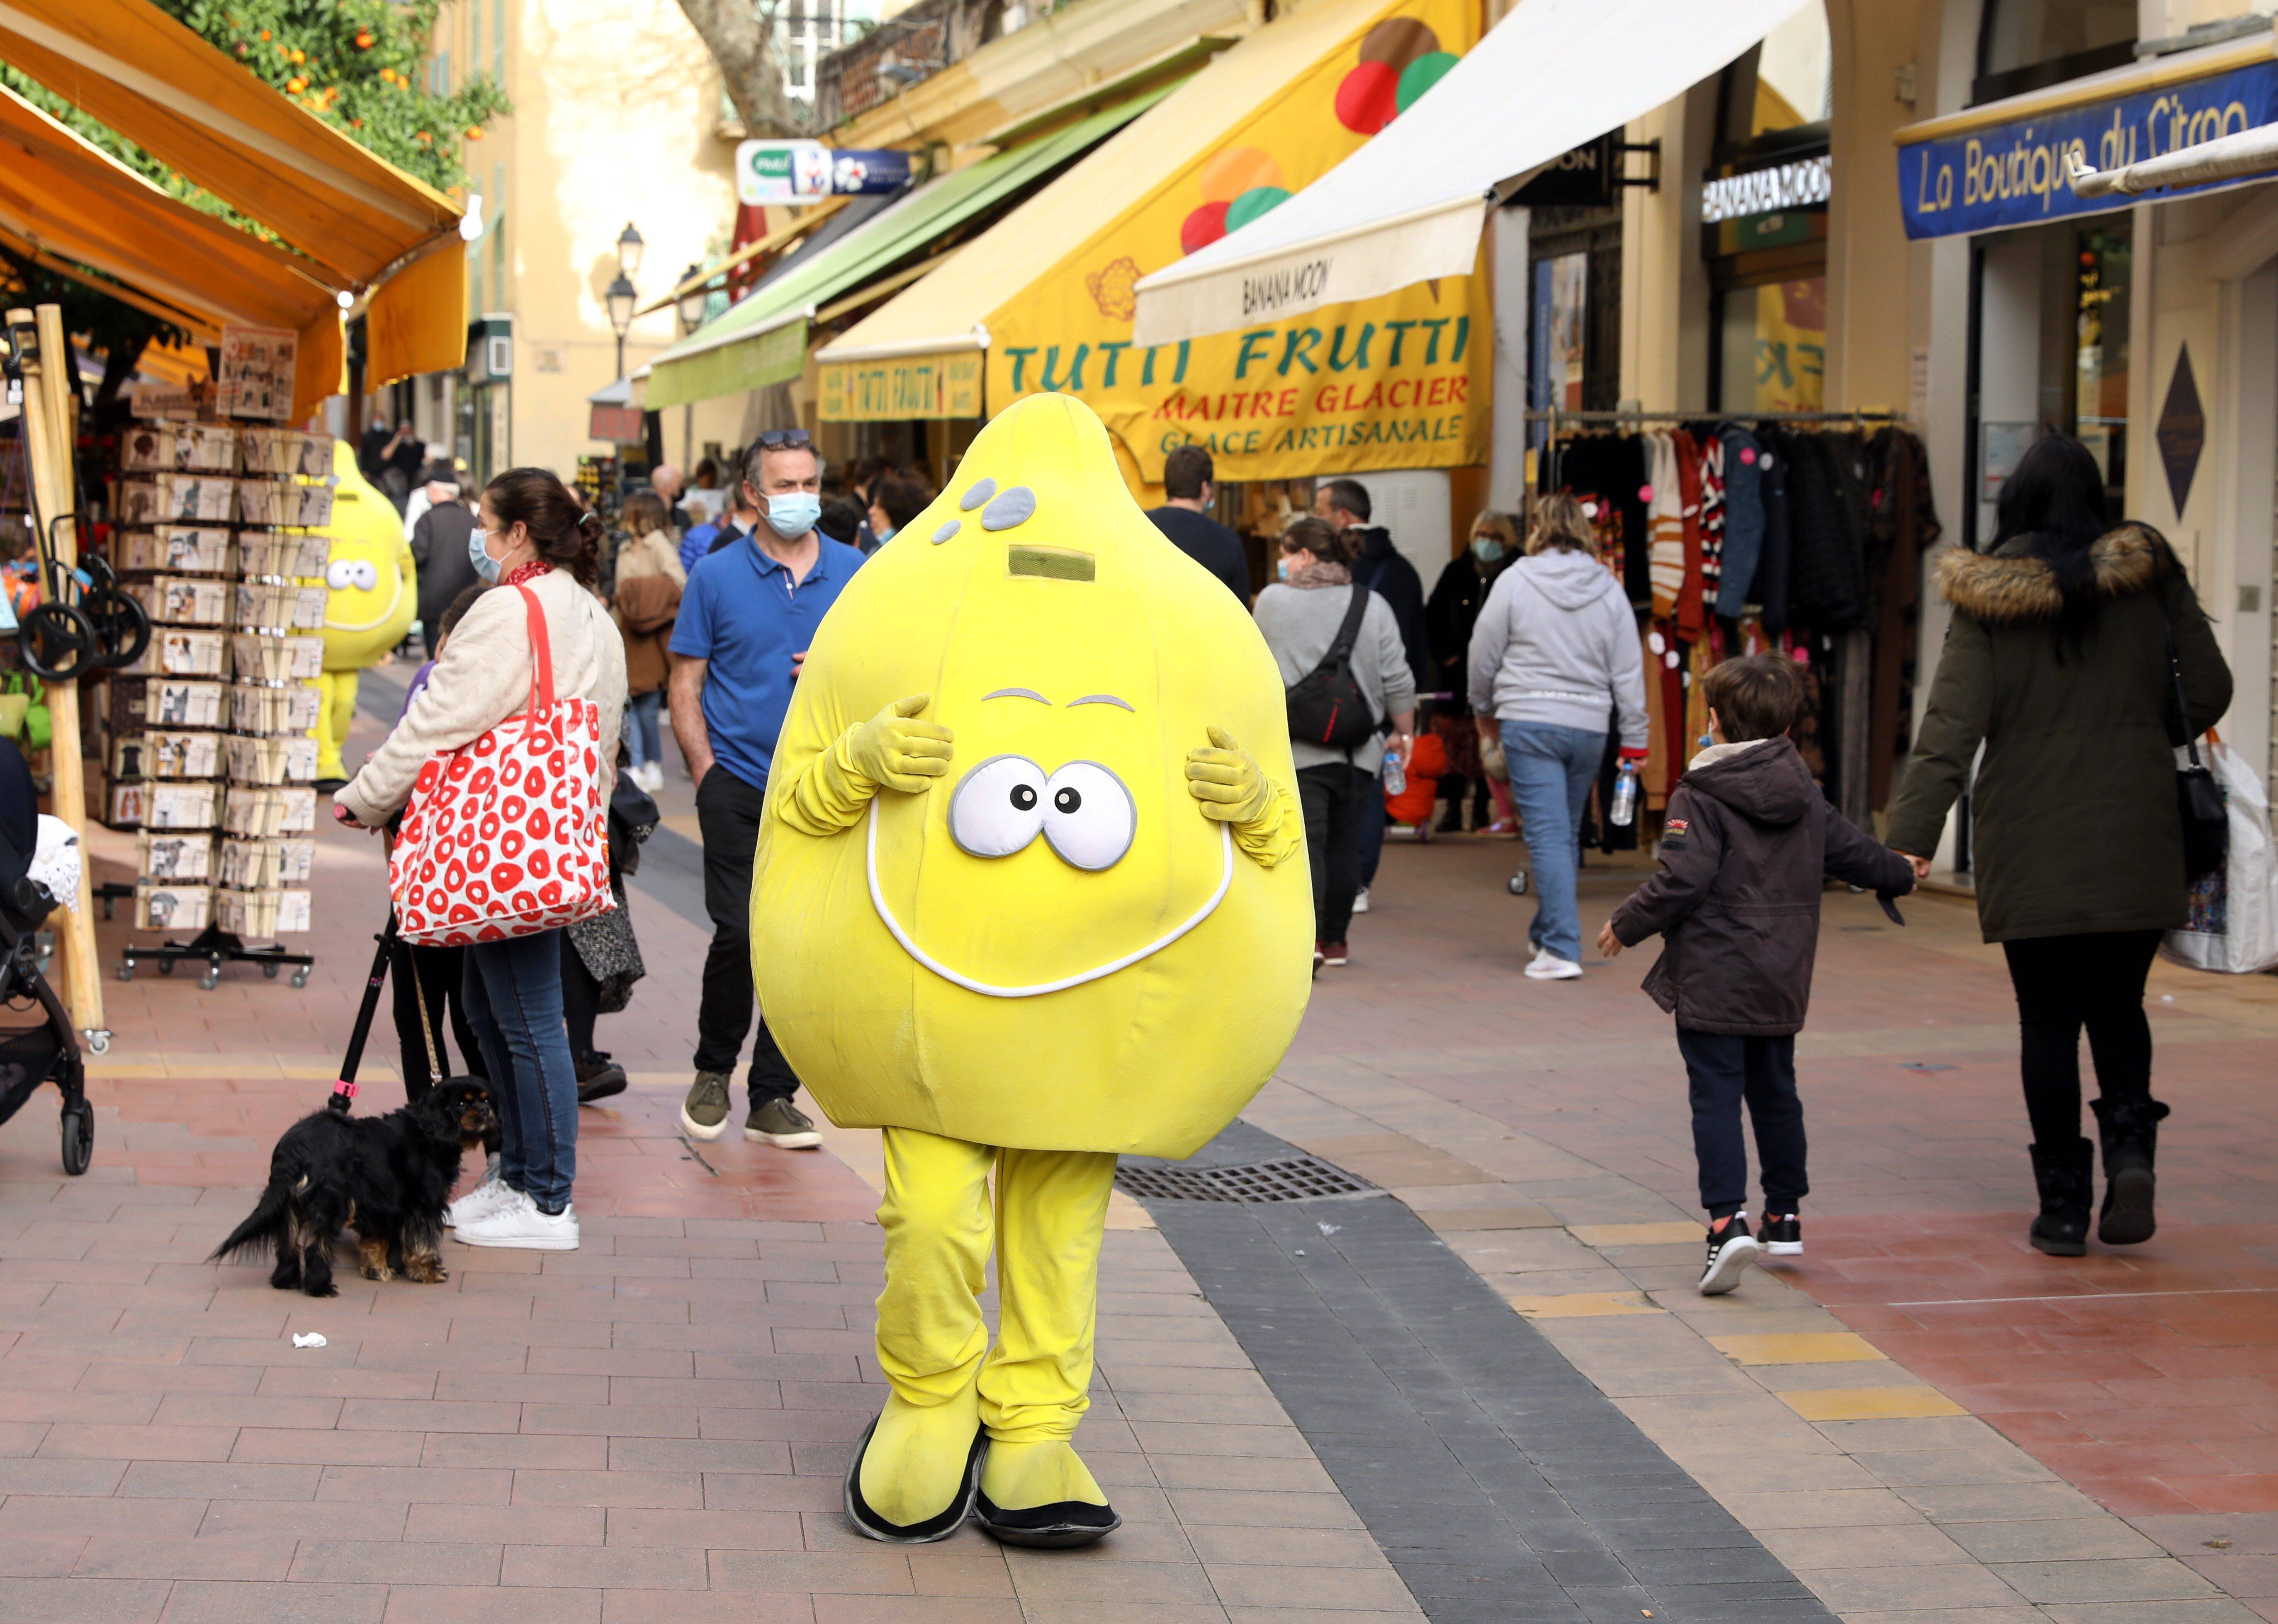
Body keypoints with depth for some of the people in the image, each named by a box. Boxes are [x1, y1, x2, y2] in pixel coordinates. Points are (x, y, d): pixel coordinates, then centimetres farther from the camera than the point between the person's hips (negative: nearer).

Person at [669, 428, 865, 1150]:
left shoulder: (855, 573, 7)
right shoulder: (716, 576, 2)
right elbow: (686, 687, 3)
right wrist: (707, 774, -6)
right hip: (739, 785, -2)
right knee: (741, 933, -9)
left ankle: (773, 1097, 12)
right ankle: (713, 1070, 15)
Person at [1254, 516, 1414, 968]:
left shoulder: (1272, 600, 0)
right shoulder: (1373, 605, 4)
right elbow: (1397, 680, 3)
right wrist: (1404, 732, 13)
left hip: (1297, 748, -3)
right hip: (1357, 750, 3)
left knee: (1304, 843, -8)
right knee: (1344, 844, 14)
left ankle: (1308, 936, -23)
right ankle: (1335, 939, 21)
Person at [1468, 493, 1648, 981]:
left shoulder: (1515, 581, -3)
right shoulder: (1609, 589, 6)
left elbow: (1485, 654, 4)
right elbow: (1628, 671, 7)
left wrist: (1483, 710, 21)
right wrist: (1634, 738, 13)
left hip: (1529, 722, -4)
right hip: (1588, 726, 4)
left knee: (1548, 835, -7)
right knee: (1567, 834, 18)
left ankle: (1562, 949, -14)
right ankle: (1546, 934, 32)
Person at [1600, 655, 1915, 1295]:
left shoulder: (1700, 797, -12)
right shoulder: (1804, 795, 9)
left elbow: (1683, 880, -21)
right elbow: (1852, 851, 20)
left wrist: (1627, 925, -8)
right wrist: (1899, 875, 40)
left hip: (1713, 978, -6)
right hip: (1782, 979, 6)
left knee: (1716, 1096, -7)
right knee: (1775, 1092, 19)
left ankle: (1728, 1219, -20)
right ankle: (1784, 1215, 27)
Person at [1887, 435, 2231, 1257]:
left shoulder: (1989, 600, -3)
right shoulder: (2148, 577, 0)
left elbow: (1952, 724, -10)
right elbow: (2209, 694, 3)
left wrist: (1910, 836, -13)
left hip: (2029, 843, -1)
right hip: (2133, 835, 1)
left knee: (2048, 1018, 6)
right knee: (2117, 1003, 16)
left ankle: (2063, 1203, 6)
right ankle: (2130, 1145, -8)